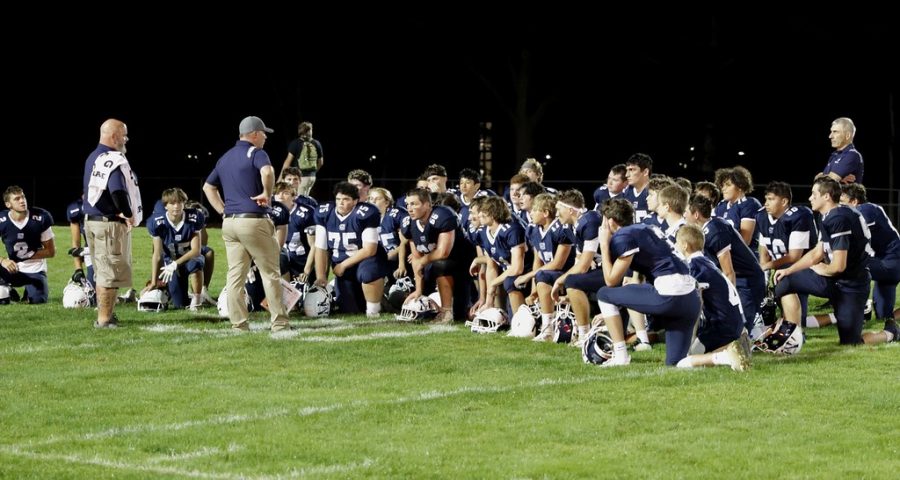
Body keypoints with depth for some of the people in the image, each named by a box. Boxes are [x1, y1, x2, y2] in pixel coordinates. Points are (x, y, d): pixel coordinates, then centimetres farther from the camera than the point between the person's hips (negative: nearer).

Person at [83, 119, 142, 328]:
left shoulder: (92, 158, 14)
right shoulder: (114, 160, -17)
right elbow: (118, 192, -28)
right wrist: (129, 215, -13)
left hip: (92, 220, 10)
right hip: (111, 224, -10)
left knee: (101, 271, 17)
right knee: (111, 272, -4)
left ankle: (105, 315, 24)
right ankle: (104, 319, -2)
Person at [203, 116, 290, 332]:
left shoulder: (225, 158, 18)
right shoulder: (256, 153, -7)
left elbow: (208, 187, 24)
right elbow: (267, 172, -29)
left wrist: (223, 211, 18)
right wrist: (267, 194, -14)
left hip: (229, 223, 7)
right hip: (253, 221, -7)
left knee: (235, 275, 6)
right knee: (270, 272, 1)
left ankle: (238, 324, 4)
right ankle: (279, 323, 1)